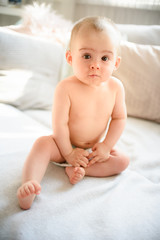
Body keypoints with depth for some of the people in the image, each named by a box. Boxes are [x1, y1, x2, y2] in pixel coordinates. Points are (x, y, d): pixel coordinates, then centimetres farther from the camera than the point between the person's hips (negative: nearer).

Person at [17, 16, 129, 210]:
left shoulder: (115, 87, -14)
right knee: (42, 144, -29)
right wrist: (68, 153, -18)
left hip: (96, 147, 4)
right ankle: (29, 184, -41)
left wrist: (106, 146, -11)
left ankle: (77, 170, -23)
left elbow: (119, 118, -5)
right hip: (66, 145, -3)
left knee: (122, 160, -14)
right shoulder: (66, 88, -26)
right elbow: (60, 124, -23)